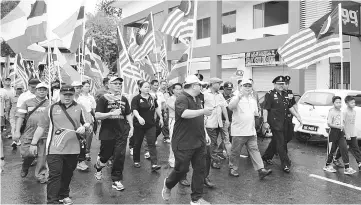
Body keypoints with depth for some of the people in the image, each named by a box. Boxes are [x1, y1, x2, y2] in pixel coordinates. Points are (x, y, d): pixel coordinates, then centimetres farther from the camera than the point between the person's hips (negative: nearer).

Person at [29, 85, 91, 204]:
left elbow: (88, 123, 10)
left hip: (73, 149, 2)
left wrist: (84, 127, -13)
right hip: (55, 148, -2)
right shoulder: (51, 109, 6)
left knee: (67, 174, 13)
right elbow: (41, 127, 8)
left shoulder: (79, 108, 9)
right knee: (54, 175, -4)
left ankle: (63, 195, 31)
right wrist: (34, 143, 7)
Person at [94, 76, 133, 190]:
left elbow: (128, 114, 17)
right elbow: (97, 116, -9)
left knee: (120, 156, -2)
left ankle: (116, 180, 12)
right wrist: (111, 113, -20)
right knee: (105, 155, 11)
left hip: (122, 132, 3)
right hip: (107, 133, -3)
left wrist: (131, 127, 7)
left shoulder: (124, 99, 10)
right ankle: (98, 167, 46)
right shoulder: (104, 98, -3)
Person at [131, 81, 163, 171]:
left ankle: (154, 164, -7)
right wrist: (139, 117, -39)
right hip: (139, 125, -3)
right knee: (137, 143, 10)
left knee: (152, 143, -4)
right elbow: (134, 110, -21)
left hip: (151, 125, 3)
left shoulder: (152, 98, 7)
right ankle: (136, 161, 30)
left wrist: (160, 118, 18)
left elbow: (157, 108, 19)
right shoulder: (136, 98, -8)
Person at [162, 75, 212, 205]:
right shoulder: (182, 98, -13)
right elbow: (184, 113, -33)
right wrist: (203, 111, -35)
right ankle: (168, 185, 33)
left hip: (199, 142, 8)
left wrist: (205, 134, 19)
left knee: (200, 169, 7)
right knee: (182, 169, 2)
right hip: (183, 143, -8)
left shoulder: (197, 100, 15)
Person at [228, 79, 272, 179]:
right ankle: (233, 169, 20)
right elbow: (230, 107, -30)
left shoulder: (253, 99, 14)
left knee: (254, 150, 3)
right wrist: (240, 96, -35)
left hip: (251, 131, 5)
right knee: (235, 152, 5)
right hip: (239, 131, -5)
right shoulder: (237, 98, -8)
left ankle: (261, 169, 3)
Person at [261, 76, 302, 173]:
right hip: (275, 122, -8)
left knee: (275, 141, 16)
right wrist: (265, 122, -16)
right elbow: (265, 109, -11)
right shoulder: (269, 94, -7)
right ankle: (285, 164, 0)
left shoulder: (285, 95, 16)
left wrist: (297, 116, 14)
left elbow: (290, 107, 21)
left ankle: (267, 157, 33)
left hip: (284, 122, 8)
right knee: (280, 143, -5)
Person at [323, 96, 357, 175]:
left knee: (344, 149, -4)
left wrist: (346, 133, 14)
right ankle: (327, 166, 19)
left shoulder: (341, 112, 11)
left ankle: (347, 168, -3)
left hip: (341, 133, 5)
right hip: (334, 132, -5)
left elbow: (343, 124, 19)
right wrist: (338, 126, -26)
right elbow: (329, 123, -15)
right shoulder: (331, 111, -8)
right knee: (332, 150, 3)